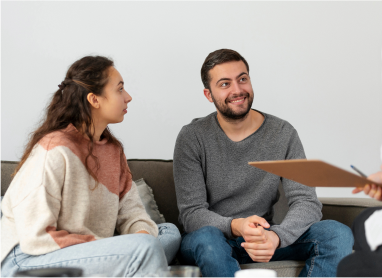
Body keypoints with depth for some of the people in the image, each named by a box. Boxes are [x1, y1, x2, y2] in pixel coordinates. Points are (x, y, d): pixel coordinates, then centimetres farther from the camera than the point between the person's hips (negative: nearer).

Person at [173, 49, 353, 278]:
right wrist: (236, 227, -33)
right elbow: (191, 213, -12)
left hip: (264, 240, 3)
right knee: (207, 238, -40)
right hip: (214, 239, -3)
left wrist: (276, 236, -31)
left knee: (338, 234, -21)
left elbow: (307, 203, -8)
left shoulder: (282, 134, -1)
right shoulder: (192, 138, -6)